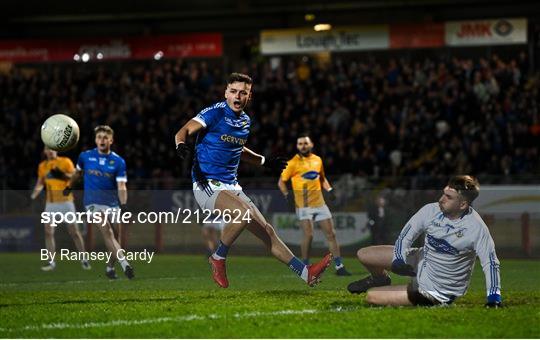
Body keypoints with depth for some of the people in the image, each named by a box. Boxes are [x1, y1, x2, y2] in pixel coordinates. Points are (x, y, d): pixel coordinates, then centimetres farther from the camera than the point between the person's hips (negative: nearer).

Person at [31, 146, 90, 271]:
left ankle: (83, 260, 9)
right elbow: (40, 183, 18)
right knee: (48, 232, -4)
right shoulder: (43, 166, 10)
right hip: (51, 203, 4)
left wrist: (63, 175, -23)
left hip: (66, 201, -4)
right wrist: (33, 195, 4)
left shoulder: (65, 162, -2)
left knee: (74, 231, -1)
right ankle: (51, 261, 1)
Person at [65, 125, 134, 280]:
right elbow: (78, 172, 23)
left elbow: (121, 187, -7)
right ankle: (124, 264, -33)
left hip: (112, 203, 2)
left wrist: (123, 204, -22)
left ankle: (110, 268, 22)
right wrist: (69, 186, 35)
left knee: (112, 235, 1)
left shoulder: (118, 161, -1)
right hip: (93, 201, -2)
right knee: (107, 232, -20)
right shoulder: (85, 156, 2)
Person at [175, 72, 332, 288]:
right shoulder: (214, 113, -10)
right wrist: (181, 145, -41)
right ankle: (218, 259, -13)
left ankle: (307, 274, 6)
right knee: (245, 212, -33)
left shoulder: (245, 121, 13)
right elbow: (183, 132, -19)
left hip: (231, 186, 8)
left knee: (266, 231, 5)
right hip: (207, 185, -8)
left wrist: (266, 162, 28)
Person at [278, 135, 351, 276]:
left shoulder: (317, 160, 11)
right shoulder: (293, 163, -4)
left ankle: (339, 267, 9)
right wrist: (286, 194, -14)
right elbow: (281, 181, 2)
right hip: (303, 205, -5)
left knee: (331, 234, 3)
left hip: (319, 203, 5)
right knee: (308, 235, -14)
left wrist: (330, 190, 9)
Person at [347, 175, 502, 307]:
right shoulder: (431, 210, -15)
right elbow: (406, 235, -5)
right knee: (364, 255, -2)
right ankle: (381, 279, 32)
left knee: (372, 297, -13)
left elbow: (490, 262, -23)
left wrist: (494, 298, -28)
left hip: (437, 292, -5)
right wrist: (399, 259, -21)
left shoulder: (476, 227, -28)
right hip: (420, 262, 5)